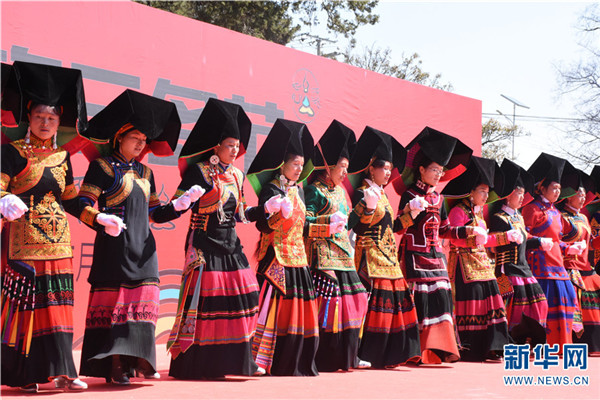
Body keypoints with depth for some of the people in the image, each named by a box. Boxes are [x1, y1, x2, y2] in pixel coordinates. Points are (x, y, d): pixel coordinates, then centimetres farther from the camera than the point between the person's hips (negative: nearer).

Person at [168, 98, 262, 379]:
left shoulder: (237, 175, 14)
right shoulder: (199, 171, -7)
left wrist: (264, 209, 7)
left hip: (230, 244, 7)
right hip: (205, 243, -7)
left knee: (242, 296, 4)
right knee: (204, 299, -8)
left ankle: (238, 360, 13)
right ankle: (197, 364, 0)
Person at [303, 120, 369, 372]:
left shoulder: (340, 191, 19)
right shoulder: (314, 191, -7)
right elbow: (305, 222, -17)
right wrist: (330, 221, -23)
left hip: (343, 256, 9)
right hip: (324, 256, -9)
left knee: (352, 300, 8)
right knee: (327, 302, -11)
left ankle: (347, 356, 17)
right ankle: (323, 359, -4)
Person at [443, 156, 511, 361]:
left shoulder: (479, 212, 19)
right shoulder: (458, 211, -9)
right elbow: (455, 239, -21)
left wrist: (507, 237, 24)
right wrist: (475, 238, -31)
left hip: (482, 264, 9)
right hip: (465, 265, -9)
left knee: (488, 302, 6)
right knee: (469, 302, -9)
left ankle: (488, 348, 9)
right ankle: (466, 350, -4)